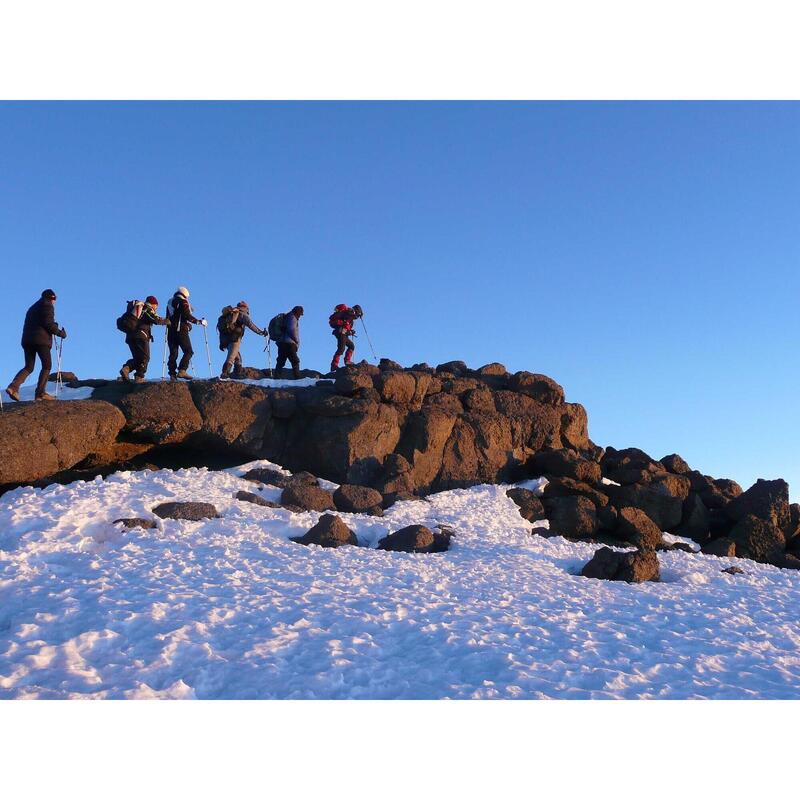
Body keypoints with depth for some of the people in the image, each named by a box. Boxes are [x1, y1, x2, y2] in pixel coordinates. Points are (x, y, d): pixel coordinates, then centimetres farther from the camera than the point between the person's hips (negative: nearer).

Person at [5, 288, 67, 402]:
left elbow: (28, 325, 24)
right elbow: (48, 323, -11)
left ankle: (13, 387, -14)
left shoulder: (33, 308, 28)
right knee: (47, 365, 1)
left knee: (29, 367, 8)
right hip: (41, 339, -8)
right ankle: (40, 393, -7)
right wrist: (60, 333, -2)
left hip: (26, 339, 8)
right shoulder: (47, 305, 2)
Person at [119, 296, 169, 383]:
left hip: (129, 336, 7)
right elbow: (157, 320, -13)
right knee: (144, 357, -2)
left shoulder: (136, 308, 24)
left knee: (137, 357, 14)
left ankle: (126, 368, -10)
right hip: (141, 336, -7)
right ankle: (139, 377, -10)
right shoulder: (147, 310, 1)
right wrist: (168, 321, -2)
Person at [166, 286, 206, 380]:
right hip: (181, 330, -7)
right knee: (188, 351, -4)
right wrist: (200, 322, -5)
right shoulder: (183, 302, -2)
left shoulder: (170, 303, 18)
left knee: (173, 353, 8)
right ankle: (182, 371, -19)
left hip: (171, 331, 7)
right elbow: (187, 316, -12)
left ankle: (172, 374, 2)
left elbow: (167, 317, 20)